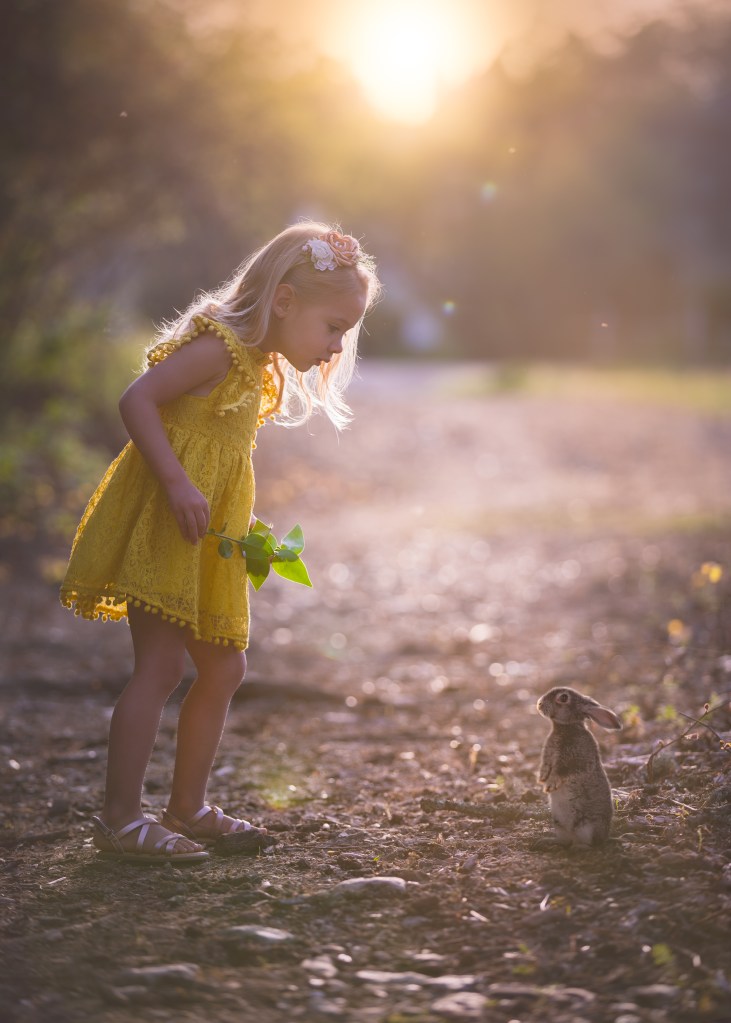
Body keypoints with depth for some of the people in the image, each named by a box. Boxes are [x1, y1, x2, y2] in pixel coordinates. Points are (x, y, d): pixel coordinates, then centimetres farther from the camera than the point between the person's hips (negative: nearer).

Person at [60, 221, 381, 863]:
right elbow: (136, 400, -23)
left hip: (210, 544, 10)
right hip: (163, 529, -10)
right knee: (161, 667, -10)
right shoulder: (218, 348, -14)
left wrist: (248, 528, 15)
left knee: (223, 669, 12)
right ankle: (120, 819, -3)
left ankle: (188, 807, 23)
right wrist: (177, 483, -28)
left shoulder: (265, 371, 16)